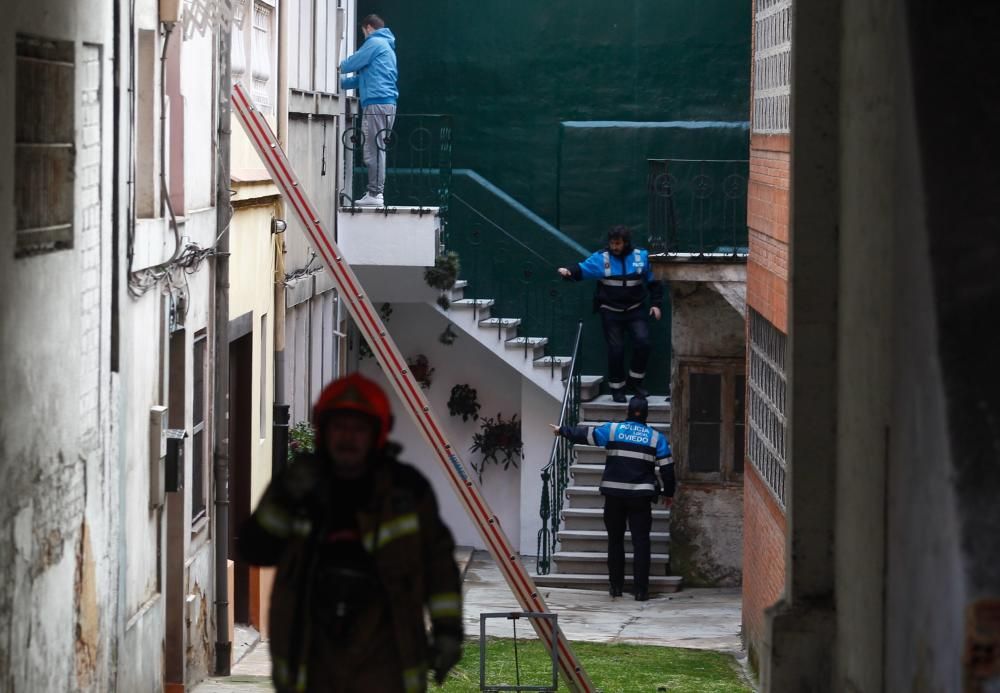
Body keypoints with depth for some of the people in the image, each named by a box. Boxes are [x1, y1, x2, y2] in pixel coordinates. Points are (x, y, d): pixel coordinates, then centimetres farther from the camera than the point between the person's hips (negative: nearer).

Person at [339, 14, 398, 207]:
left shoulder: (375, 43, -4)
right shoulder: (387, 46, 26)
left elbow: (352, 64, -2)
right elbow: (364, 78, 32)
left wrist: (335, 67, 19)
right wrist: (341, 82, 36)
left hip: (377, 103, -9)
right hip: (386, 103, 9)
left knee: (374, 149, -10)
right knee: (376, 149, 9)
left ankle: (375, 194, -13)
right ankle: (375, 193, 9)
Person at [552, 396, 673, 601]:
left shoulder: (612, 430, 1)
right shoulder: (656, 438, 3)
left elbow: (585, 435, 6)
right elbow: (666, 467, 3)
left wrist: (562, 430, 21)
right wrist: (668, 493, 15)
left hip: (614, 494, 1)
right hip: (641, 497, -1)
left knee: (615, 540, 12)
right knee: (640, 541, 0)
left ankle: (616, 586, 15)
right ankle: (640, 590, -6)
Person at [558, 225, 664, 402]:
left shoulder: (641, 257, -1)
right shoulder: (601, 258, -6)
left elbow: (654, 282, 8)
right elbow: (582, 269, -15)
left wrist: (656, 304, 2)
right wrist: (569, 272, -36)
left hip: (635, 310, 1)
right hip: (611, 312, -1)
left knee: (642, 342, -14)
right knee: (616, 349, -1)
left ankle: (635, 381, 4)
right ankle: (617, 387, 15)